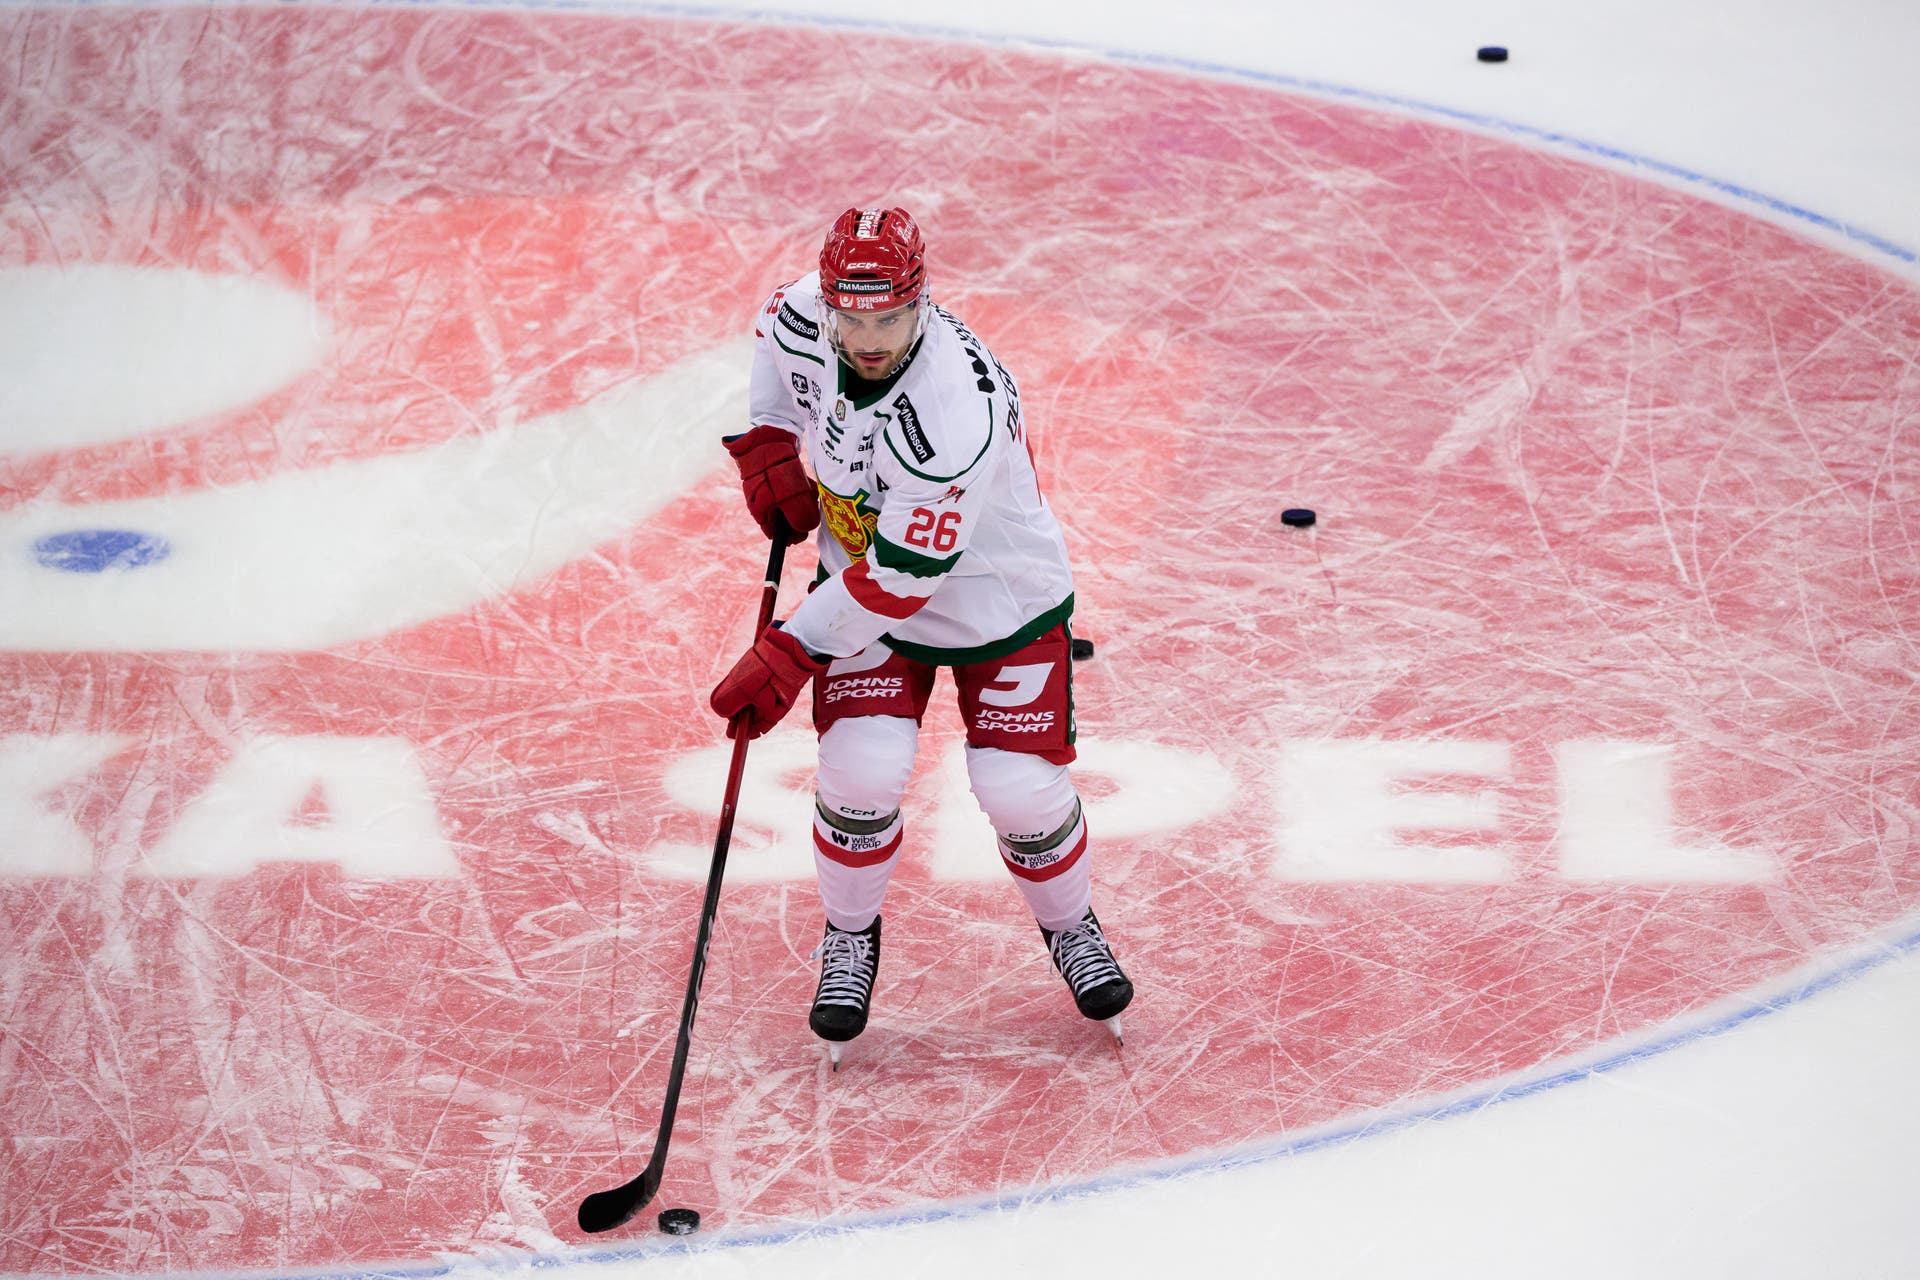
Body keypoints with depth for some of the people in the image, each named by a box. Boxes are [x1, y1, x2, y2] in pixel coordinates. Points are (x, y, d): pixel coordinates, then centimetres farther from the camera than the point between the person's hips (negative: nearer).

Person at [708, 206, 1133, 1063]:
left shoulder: (956, 409, -39)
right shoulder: (804, 318, -20)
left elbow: (900, 578, -34)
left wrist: (788, 656, -30)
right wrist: (770, 444, -2)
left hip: (999, 596, -4)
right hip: (859, 568, 4)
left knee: (1022, 788, -7)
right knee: (861, 768, -14)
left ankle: (1070, 926, 26)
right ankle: (850, 937, 14)